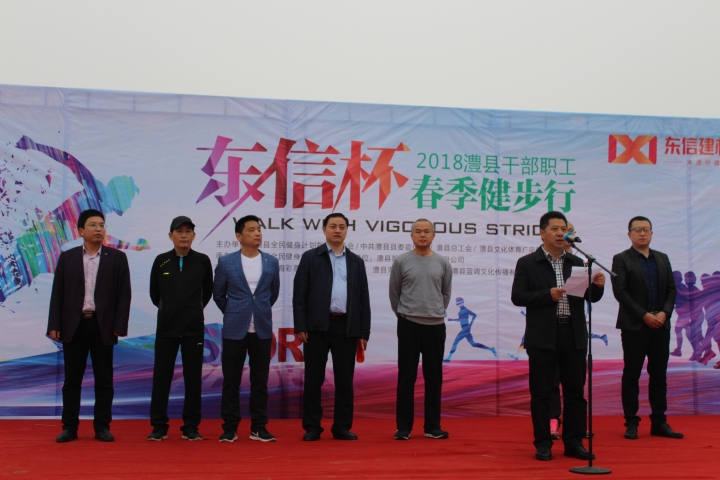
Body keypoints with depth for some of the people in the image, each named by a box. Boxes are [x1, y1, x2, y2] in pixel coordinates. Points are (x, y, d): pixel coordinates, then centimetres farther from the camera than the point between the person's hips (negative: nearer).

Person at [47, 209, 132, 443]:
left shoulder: (117, 258, 4)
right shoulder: (67, 257, 7)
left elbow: (124, 294, 1)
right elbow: (57, 293, 5)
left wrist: (119, 326, -7)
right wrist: (54, 325, -3)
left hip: (103, 326, -1)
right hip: (73, 326, 1)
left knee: (104, 380, 5)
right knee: (72, 379, 6)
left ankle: (102, 427, 13)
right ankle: (69, 427, 14)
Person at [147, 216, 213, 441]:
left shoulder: (202, 261, -1)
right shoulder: (161, 261, 1)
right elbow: (154, 293, 13)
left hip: (194, 328, 0)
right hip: (166, 327, 0)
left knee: (193, 378, 4)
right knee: (161, 377, 3)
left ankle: (191, 427, 13)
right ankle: (159, 426, 12)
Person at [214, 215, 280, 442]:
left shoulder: (272, 262, 4)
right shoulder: (226, 262, -1)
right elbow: (218, 294, 9)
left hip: (262, 330, 2)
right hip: (234, 330, -1)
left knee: (260, 381, 6)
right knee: (231, 380, 3)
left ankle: (258, 427, 15)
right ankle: (230, 427, 13)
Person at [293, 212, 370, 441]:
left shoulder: (356, 262, 13)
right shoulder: (310, 257, 5)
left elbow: (364, 298, 10)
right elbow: (299, 294, 0)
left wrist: (364, 332, 4)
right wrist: (300, 326, -8)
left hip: (347, 327, 2)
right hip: (317, 325, -2)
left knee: (345, 379, 5)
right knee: (313, 378, 3)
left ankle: (342, 427, 14)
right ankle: (312, 427, 12)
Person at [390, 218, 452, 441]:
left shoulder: (443, 263, 4)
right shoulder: (401, 261, -2)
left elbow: (446, 293, 13)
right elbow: (394, 293, 5)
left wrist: (436, 313, 12)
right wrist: (404, 314, 9)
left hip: (436, 326, 2)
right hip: (408, 325, -2)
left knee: (434, 377, 7)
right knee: (406, 376, 2)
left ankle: (432, 425, 16)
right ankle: (404, 426, 9)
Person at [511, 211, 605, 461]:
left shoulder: (576, 263, 12)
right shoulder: (527, 263, 1)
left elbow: (590, 297, 9)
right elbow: (517, 297, -6)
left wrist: (598, 286, -13)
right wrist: (548, 295, -17)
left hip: (574, 335, 4)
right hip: (543, 337, -3)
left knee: (575, 391, 8)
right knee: (541, 393, 3)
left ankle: (574, 442, 18)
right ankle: (543, 443, 13)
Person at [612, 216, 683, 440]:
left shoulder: (663, 259, 13)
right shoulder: (621, 260, -2)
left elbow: (671, 289, 9)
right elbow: (620, 292, -10)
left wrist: (664, 313, -8)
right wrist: (644, 315, -15)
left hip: (660, 325, 5)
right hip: (634, 326, -4)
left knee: (659, 375, 7)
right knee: (631, 376, 1)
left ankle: (659, 422, 14)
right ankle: (631, 423, 8)